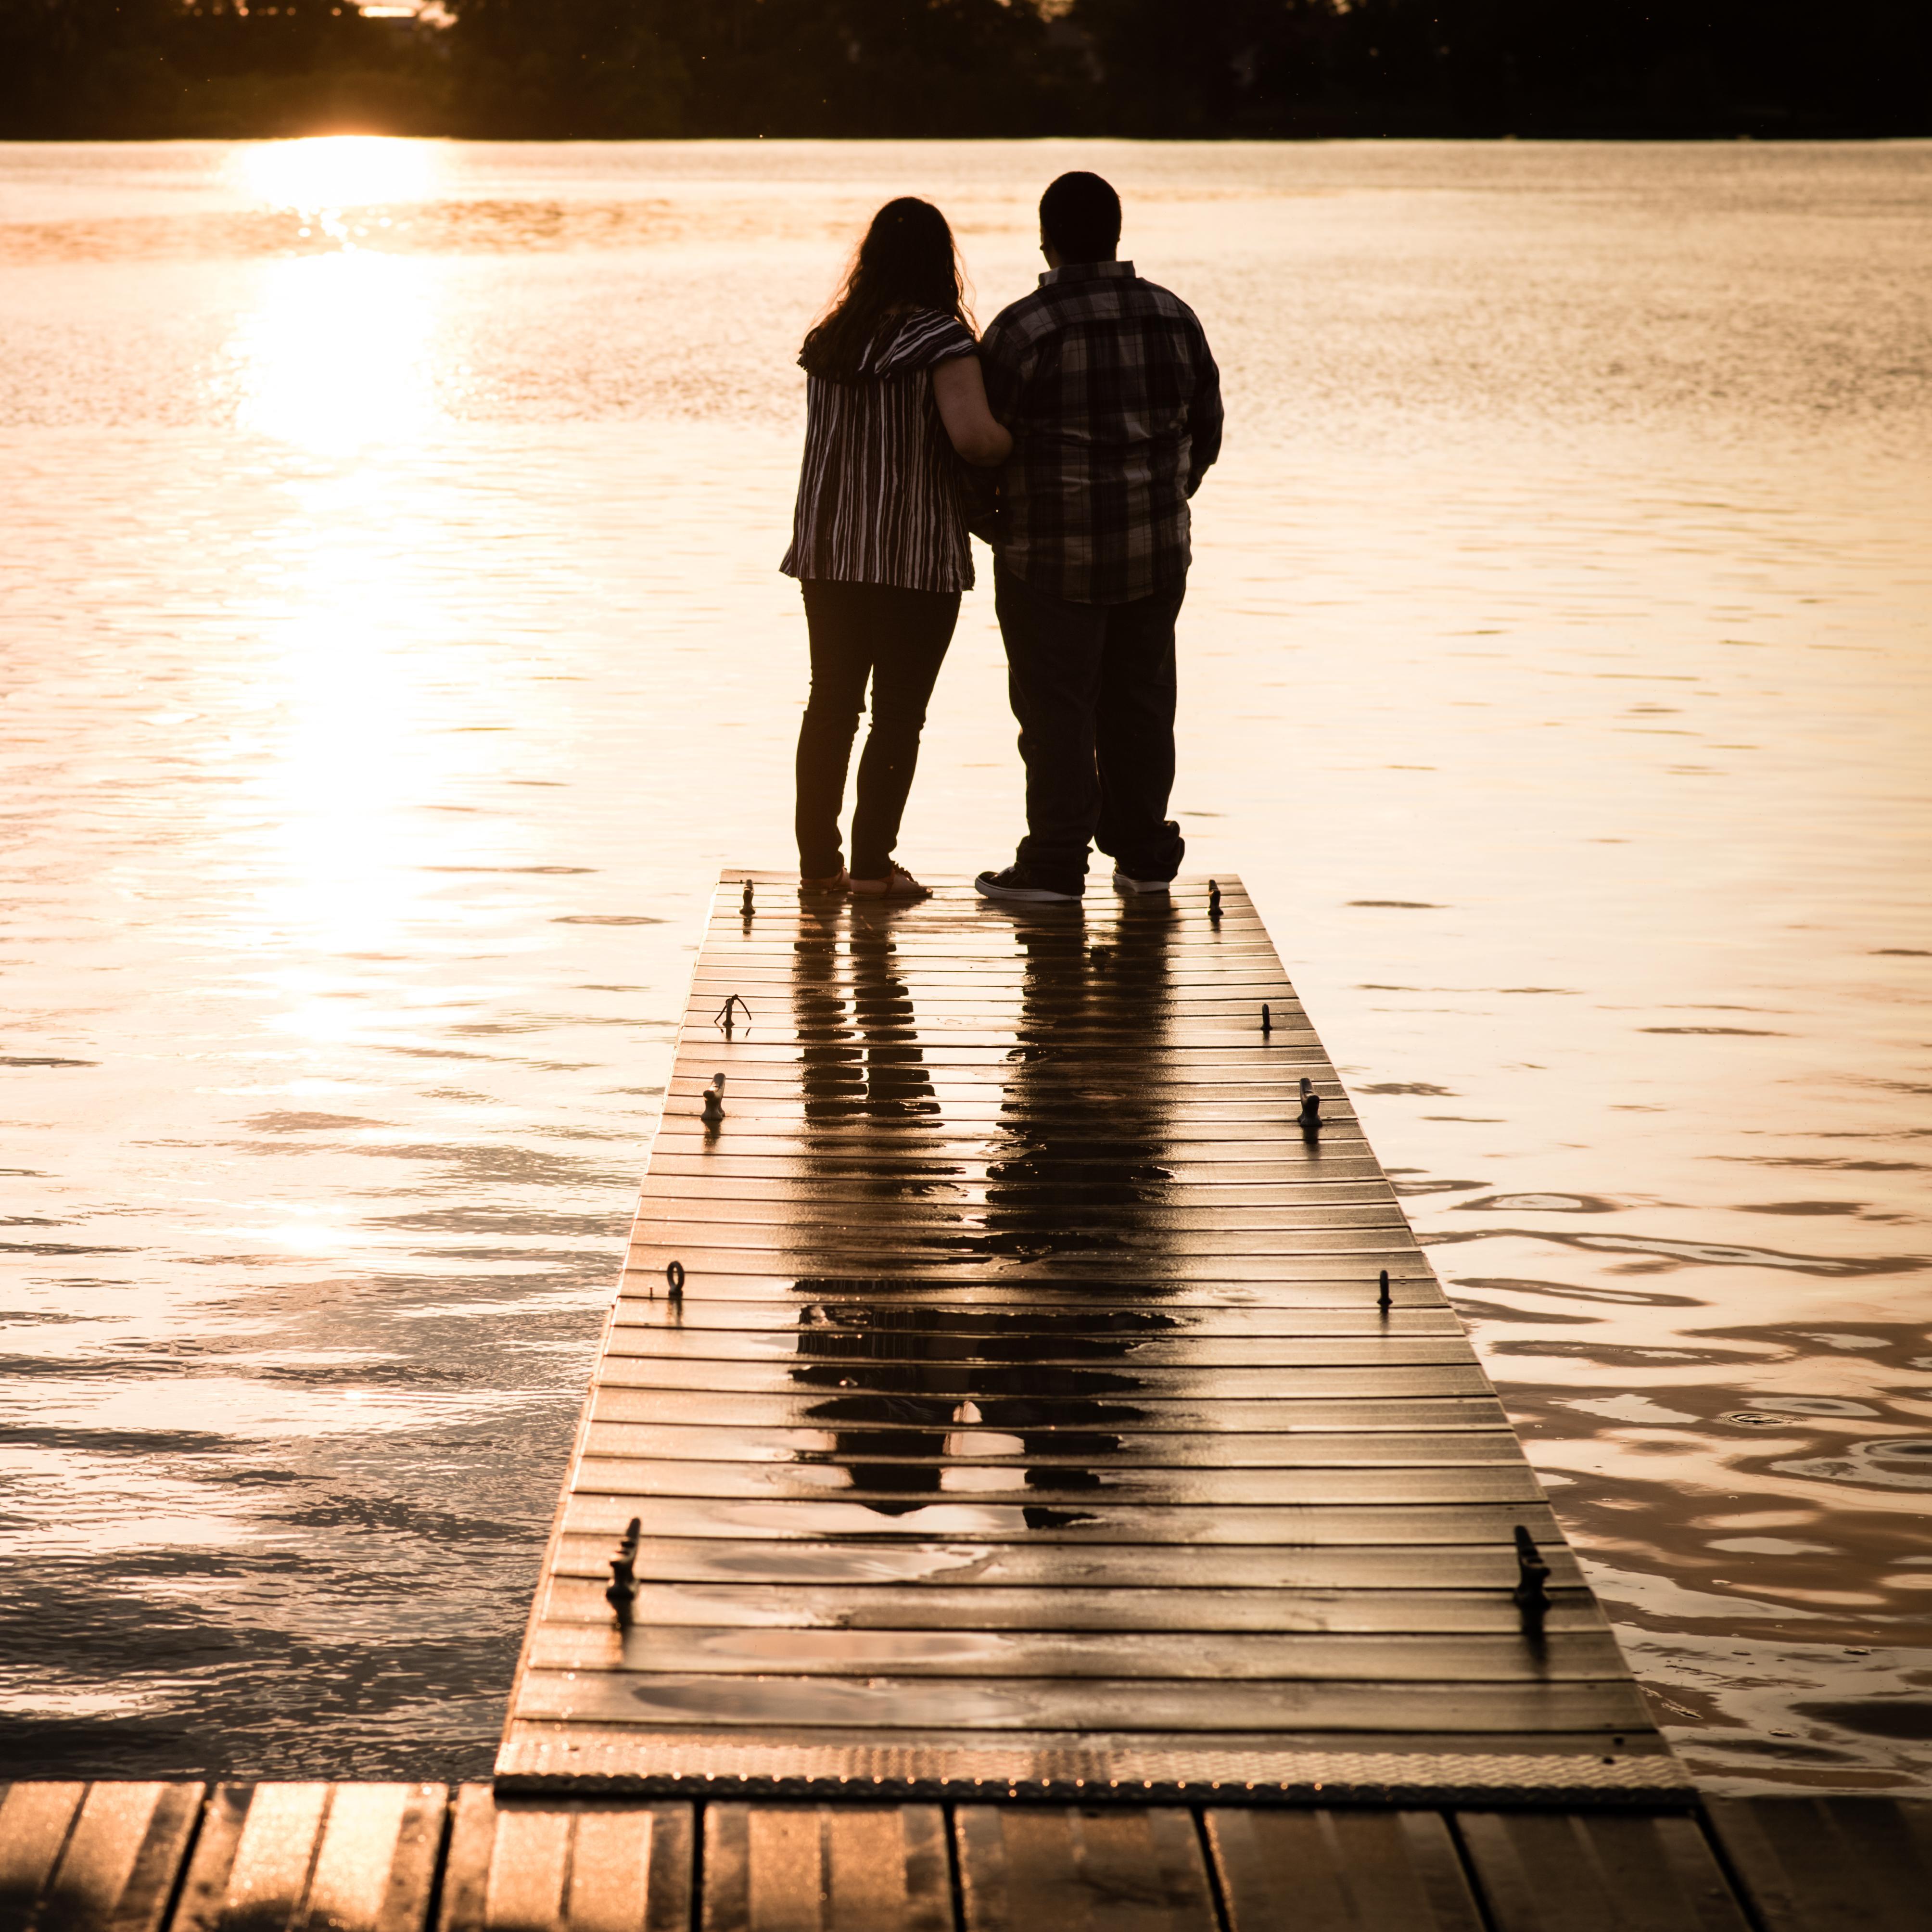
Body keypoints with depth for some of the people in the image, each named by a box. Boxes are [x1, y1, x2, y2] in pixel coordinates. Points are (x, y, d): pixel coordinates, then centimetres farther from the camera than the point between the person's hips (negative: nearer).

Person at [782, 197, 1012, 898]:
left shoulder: (829, 339, 7)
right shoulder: (940, 338, -12)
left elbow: (836, 438, 11)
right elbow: (972, 435, -23)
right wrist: (1022, 445, -4)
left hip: (829, 550, 6)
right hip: (914, 556, -6)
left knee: (831, 702, 14)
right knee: (898, 711, 1)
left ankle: (818, 854, 18)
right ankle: (873, 861, 0)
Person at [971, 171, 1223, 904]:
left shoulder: (1022, 328, -13)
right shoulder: (1173, 319, 3)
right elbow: (1205, 430, 11)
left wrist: (993, 520, 9)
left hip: (1052, 557, -4)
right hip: (1155, 553, 5)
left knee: (1056, 708, 1)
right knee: (1139, 702, 14)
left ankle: (1055, 864, 3)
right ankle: (1142, 852, 20)